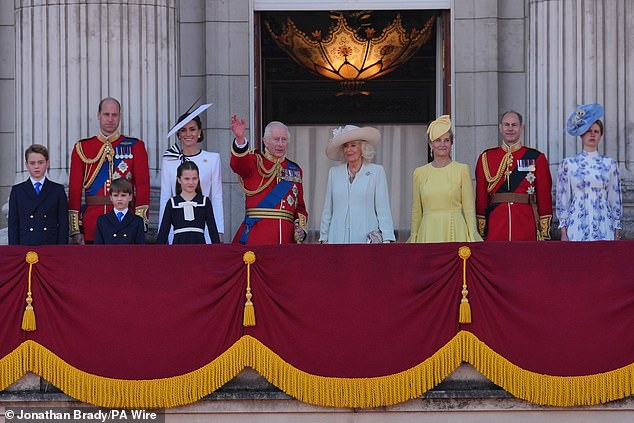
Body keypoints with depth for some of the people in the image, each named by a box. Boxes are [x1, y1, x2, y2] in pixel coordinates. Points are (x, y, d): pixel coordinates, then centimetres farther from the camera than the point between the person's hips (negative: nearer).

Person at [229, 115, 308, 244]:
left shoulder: (295, 171, 18)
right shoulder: (254, 161, 5)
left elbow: (300, 206, 22)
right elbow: (238, 164, -20)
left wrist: (301, 226, 1)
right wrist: (240, 138, -39)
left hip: (286, 237, 4)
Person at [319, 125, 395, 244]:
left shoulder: (376, 171, 4)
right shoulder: (334, 173, 13)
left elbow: (383, 210, 1)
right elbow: (327, 210, 15)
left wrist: (386, 239, -7)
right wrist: (324, 238, 11)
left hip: (366, 239, -2)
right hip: (338, 239, 3)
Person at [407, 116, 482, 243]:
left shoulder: (462, 170, 3)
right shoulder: (420, 173, 10)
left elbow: (469, 209, 2)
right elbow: (416, 212, 14)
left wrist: (472, 240, -3)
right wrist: (413, 238, 12)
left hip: (455, 233, -2)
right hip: (428, 234, 2)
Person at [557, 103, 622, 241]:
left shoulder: (610, 164, 8)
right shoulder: (568, 164, 5)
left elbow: (615, 199, 10)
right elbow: (562, 199, 5)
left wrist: (617, 232, 7)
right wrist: (563, 232, 0)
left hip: (604, 228, 1)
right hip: (577, 228, -1)